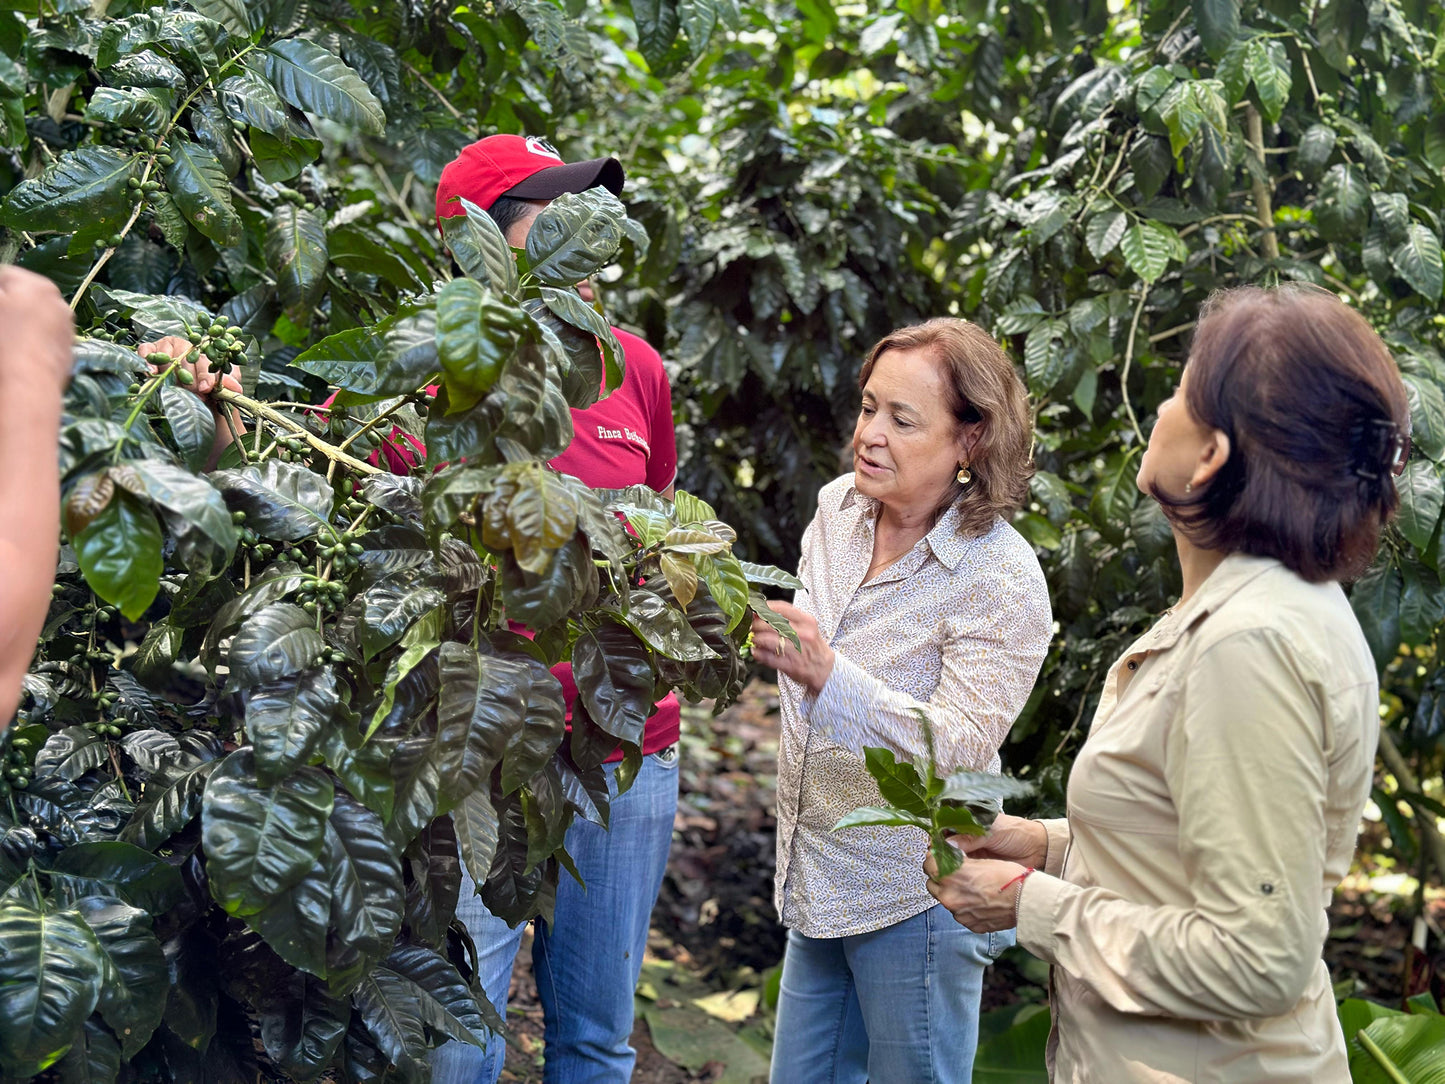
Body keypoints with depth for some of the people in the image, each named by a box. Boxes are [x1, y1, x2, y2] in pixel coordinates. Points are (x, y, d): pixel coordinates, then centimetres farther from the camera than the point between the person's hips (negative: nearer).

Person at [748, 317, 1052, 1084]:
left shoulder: (1003, 581, -20)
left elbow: (962, 745, -28)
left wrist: (827, 676, -39)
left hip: (914, 898, -7)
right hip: (818, 877, 7)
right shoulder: (837, 508, 0)